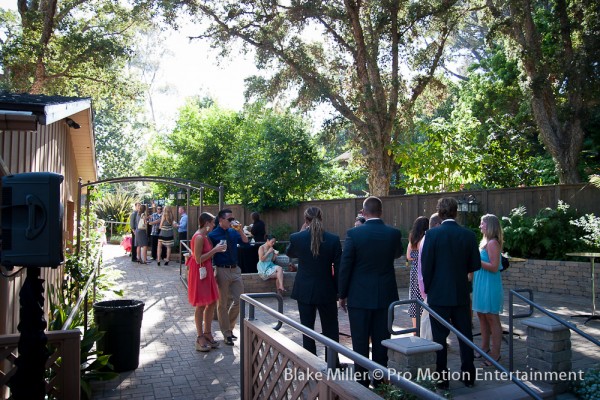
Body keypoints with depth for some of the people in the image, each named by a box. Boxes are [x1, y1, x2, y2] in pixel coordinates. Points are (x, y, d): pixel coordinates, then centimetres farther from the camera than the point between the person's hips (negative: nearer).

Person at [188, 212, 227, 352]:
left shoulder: (205, 236, 12)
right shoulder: (199, 237, -18)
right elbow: (198, 259, -22)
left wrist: (216, 249, 4)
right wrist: (214, 250, -18)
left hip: (207, 272, 10)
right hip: (199, 273, -10)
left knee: (212, 303, 12)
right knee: (201, 305, -1)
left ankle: (207, 333, 24)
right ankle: (200, 338, 10)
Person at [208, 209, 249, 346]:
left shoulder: (233, 232, 6)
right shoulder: (213, 235, -10)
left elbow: (245, 242, -1)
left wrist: (240, 230, -13)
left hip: (235, 269, 6)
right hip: (222, 271, -5)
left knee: (239, 301, 9)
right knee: (223, 304, 6)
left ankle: (229, 327, 30)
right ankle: (226, 334, 19)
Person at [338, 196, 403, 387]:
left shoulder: (353, 233, -12)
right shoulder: (394, 233, -4)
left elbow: (345, 266, -9)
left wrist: (342, 294, 1)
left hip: (359, 297, -2)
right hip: (385, 296, 3)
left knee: (360, 342, 8)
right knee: (381, 341, 12)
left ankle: (362, 381, 15)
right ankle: (379, 380, 21)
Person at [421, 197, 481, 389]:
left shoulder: (432, 234, -12)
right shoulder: (468, 234, -3)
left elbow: (426, 265, -11)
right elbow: (475, 265, 2)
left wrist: (428, 289, 3)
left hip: (438, 294, -3)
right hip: (461, 294, 3)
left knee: (439, 337, 5)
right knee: (465, 335, 14)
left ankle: (442, 378, 12)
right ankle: (468, 376, 23)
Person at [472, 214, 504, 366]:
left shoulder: (493, 243, -15)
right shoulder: (485, 242, 12)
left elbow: (494, 267, -20)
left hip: (489, 285, -9)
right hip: (481, 284, 9)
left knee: (492, 319, -1)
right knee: (482, 316, 15)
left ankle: (495, 353, 8)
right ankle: (485, 347, 27)